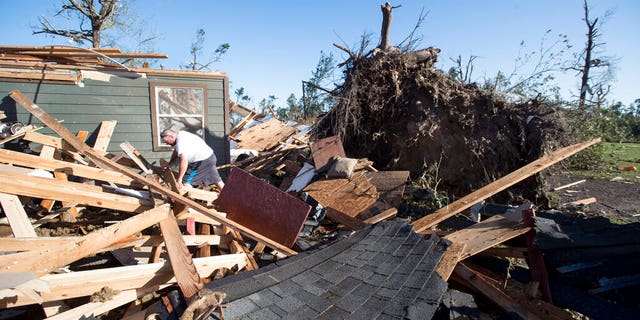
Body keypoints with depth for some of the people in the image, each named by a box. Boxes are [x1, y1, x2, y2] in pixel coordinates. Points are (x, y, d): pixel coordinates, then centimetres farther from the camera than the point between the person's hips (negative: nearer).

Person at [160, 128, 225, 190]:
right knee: (216, 179, 20)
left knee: (186, 182, -7)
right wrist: (169, 164, 14)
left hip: (202, 161, -11)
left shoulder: (181, 142, -25)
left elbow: (184, 161, -31)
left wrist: (179, 179, -26)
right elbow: (176, 152, 20)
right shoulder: (180, 134, 6)